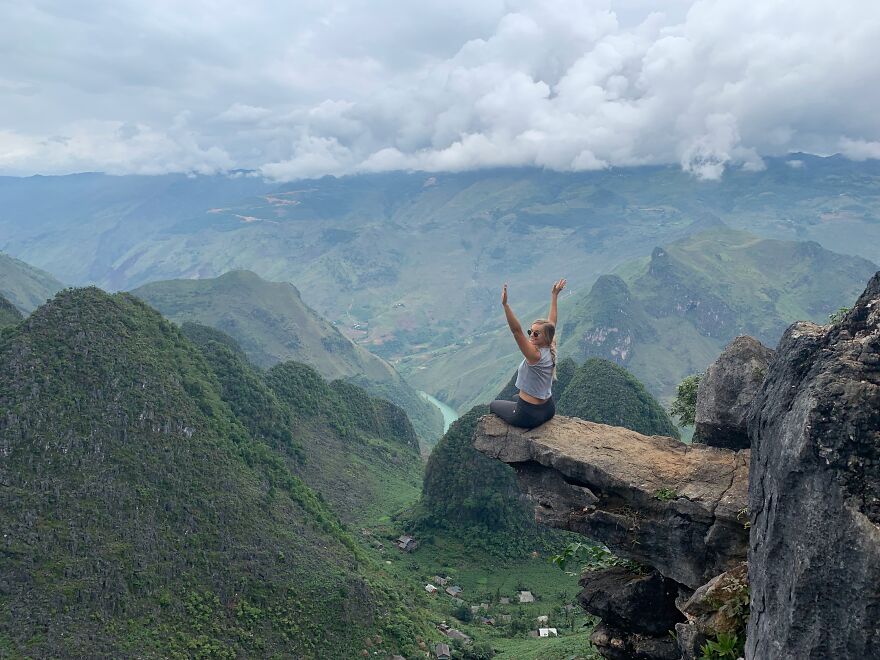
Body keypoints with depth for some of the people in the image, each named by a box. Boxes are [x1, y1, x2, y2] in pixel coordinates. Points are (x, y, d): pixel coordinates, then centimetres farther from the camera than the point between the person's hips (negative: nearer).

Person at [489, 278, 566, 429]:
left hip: (529, 416, -8)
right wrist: (554, 296, 15)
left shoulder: (536, 355, -25)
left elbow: (517, 330, -37)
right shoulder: (549, 351, -5)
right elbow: (552, 323, 8)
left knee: (494, 405, 20)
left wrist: (505, 304, -46)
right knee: (516, 398, 39)